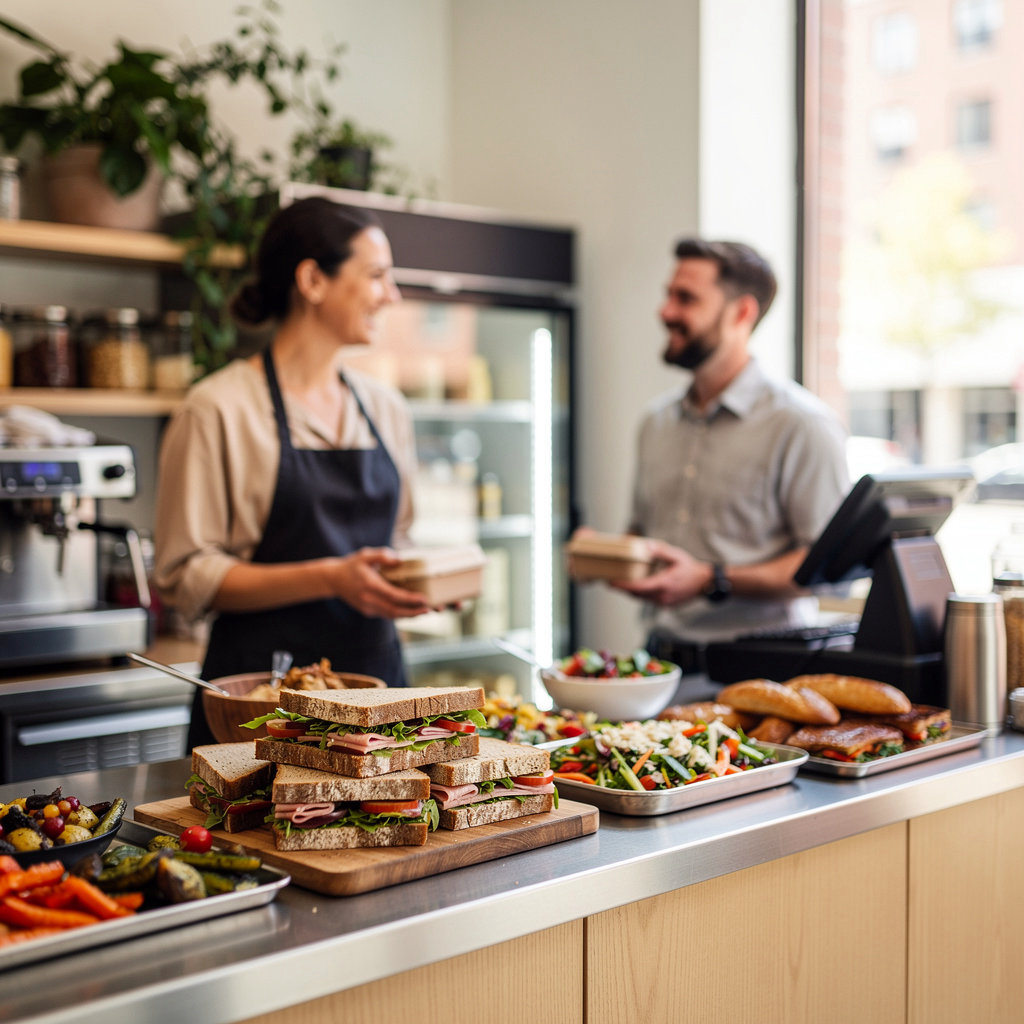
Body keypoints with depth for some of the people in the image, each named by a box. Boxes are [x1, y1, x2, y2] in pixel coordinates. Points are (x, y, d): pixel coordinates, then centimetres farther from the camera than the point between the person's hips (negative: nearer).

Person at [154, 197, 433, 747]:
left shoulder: (385, 407, 11)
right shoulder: (219, 409, -8)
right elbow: (187, 576, -11)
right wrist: (330, 578, -20)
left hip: (374, 666, 5)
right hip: (262, 683, -5)